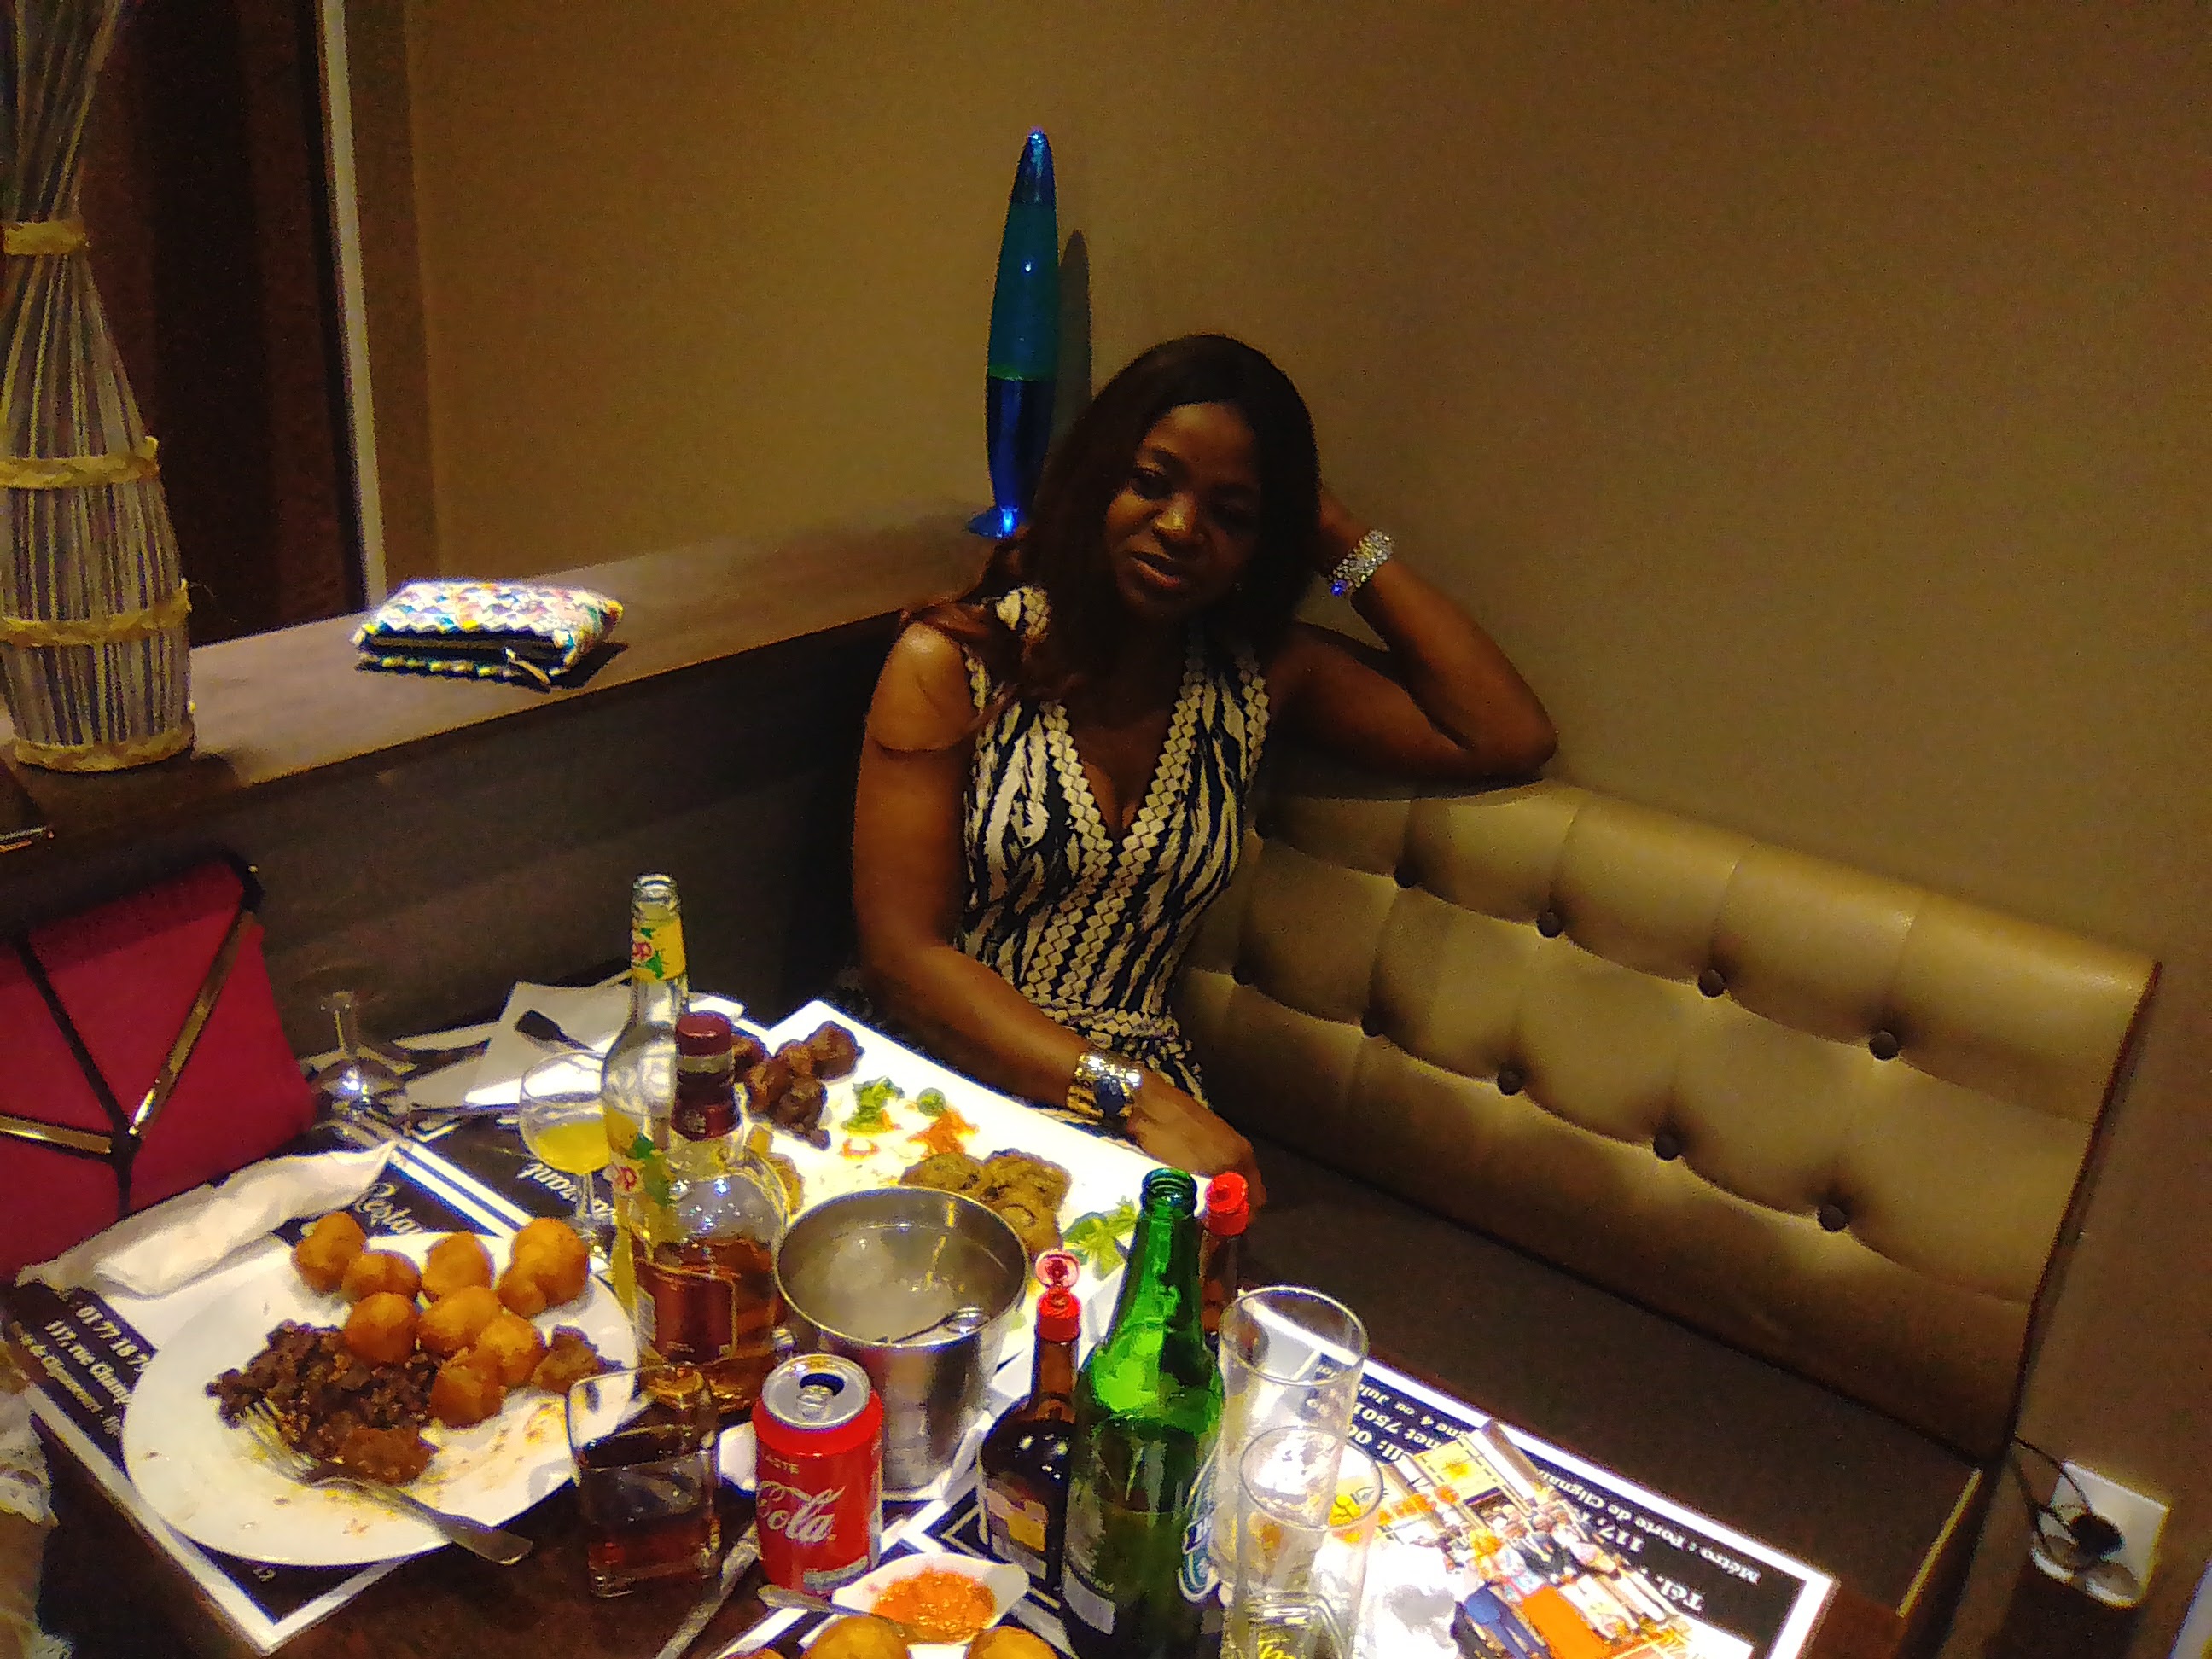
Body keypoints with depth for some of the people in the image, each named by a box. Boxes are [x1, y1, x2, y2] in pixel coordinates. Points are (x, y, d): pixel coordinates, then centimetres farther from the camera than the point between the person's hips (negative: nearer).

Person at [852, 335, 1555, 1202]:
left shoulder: (1258, 673, 6)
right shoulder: (952, 662, -4)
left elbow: (1510, 736, 1)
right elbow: (903, 953, -10)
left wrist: (1345, 541, 1)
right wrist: (1134, 1097, -21)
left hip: (1145, 1096, 4)